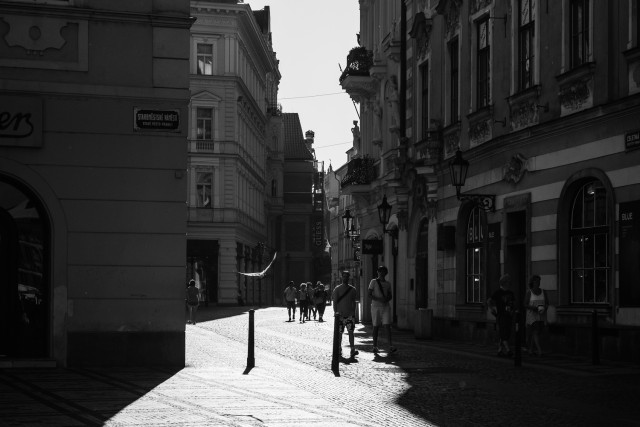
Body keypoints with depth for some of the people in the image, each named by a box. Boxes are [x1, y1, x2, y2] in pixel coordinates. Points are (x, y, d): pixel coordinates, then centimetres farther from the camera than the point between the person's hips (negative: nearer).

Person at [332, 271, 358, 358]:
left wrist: (354, 313, 10)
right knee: (339, 332, 5)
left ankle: (353, 350, -15)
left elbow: (353, 302, 14)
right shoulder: (337, 289, 1)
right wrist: (336, 312, -14)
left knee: (350, 332, -9)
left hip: (350, 314, 1)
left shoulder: (352, 289, 9)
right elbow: (334, 301, -3)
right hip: (340, 314, -1)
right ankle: (339, 349, 17)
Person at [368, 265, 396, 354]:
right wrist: (379, 299, -19)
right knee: (376, 327, 3)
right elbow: (369, 294, -5)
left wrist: (387, 299, -7)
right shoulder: (373, 282, 1)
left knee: (387, 326, -9)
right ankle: (375, 346, 12)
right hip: (375, 307, -2)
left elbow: (390, 296, 18)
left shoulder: (388, 284, 12)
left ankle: (391, 347, -17)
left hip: (386, 307, 2)